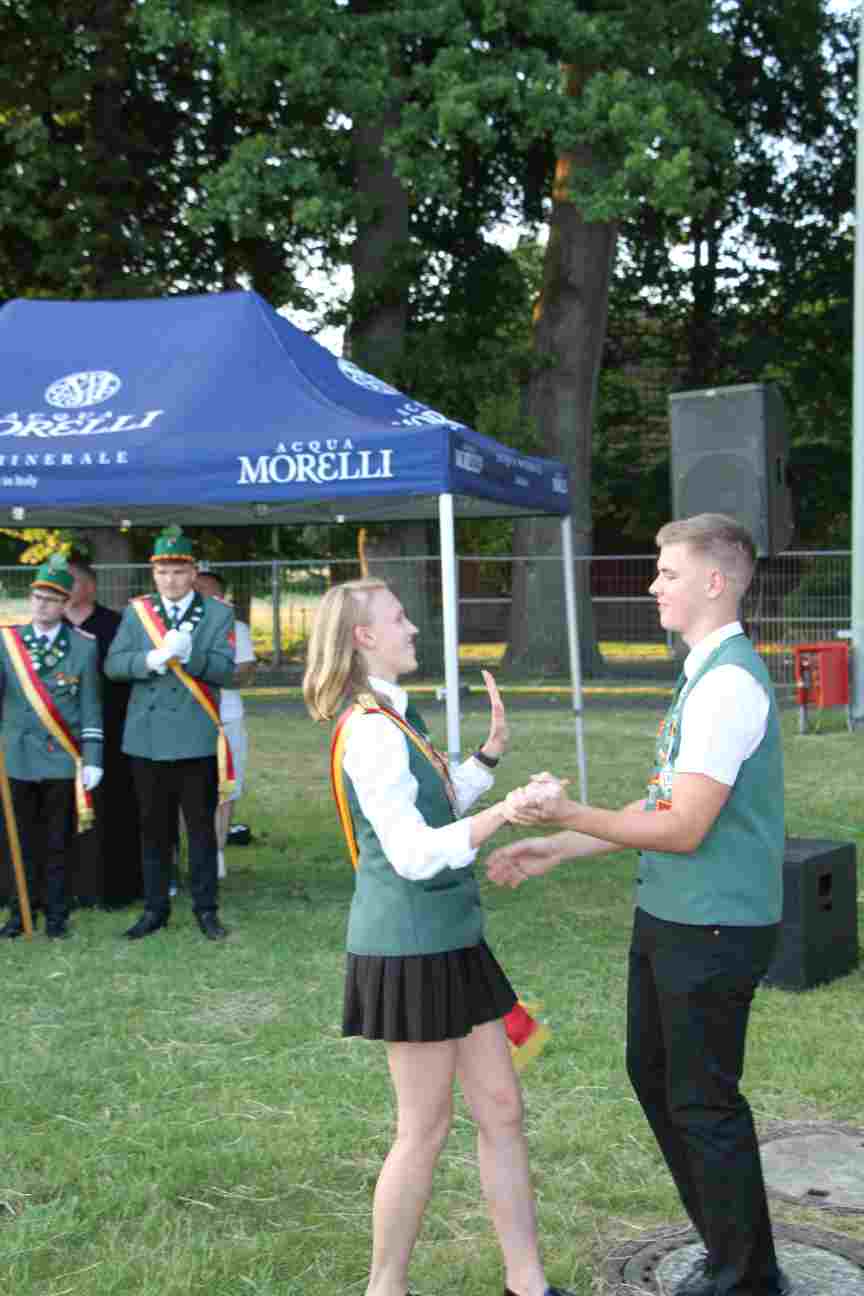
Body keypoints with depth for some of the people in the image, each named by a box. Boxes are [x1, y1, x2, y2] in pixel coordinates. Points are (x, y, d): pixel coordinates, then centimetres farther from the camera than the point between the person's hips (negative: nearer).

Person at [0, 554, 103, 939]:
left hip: (63, 760, -1)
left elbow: (91, 707, 0)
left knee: (58, 843, 6)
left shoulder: (83, 646, 1)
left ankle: (55, 915, 16)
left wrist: (92, 759, -3)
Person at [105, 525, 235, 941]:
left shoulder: (218, 613, 1)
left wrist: (188, 655, -26)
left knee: (201, 827, 5)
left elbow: (226, 670, -9)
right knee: (153, 828, 11)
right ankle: (155, 908, 22)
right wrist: (151, 659, -19)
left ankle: (206, 909, 16)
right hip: (147, 738, 2)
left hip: (197, 738, -2)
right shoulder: (136, 611, 8)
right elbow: (113, 664, 0)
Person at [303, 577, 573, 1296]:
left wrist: (491, 750, 13)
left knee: (501, 1107, 13)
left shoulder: (393, 719, 13)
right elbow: (414, 854, -23)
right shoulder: (371, 732, -18)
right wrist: (507, 811, -25)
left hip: (448, 940, 10)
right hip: (409, 947, -10)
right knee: (425, 1128, 3)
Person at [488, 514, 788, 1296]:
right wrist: (555, 851, 11)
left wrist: (568, 814, -18)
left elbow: (684, 828, -23)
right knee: (654, 1075, 20)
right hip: (670, 916, 10)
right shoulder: (706, 673, 11)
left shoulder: (730, 681, -21)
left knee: (704, 1103, 4)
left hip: (713, 929, -10)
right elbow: (662, 808, 14)